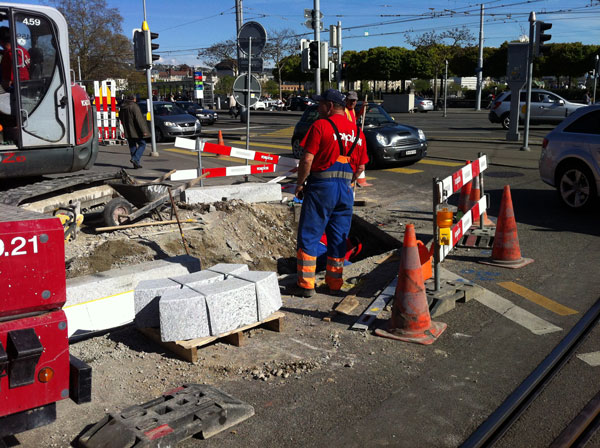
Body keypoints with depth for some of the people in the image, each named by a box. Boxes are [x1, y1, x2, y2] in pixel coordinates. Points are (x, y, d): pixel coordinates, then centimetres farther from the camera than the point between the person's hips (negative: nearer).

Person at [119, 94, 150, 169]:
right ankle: (135, 159, -13)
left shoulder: (122, 107, 7)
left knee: (132, 146, 12)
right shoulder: (134, 106, -15)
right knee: (142, 144, 4)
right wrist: (143, 130, -19)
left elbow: (120, 117, 20)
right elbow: (139, 119, -20)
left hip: (127, 131, 7)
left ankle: (136, 164, 13)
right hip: (135, 130, -7)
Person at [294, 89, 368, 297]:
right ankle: (335, 282, 21)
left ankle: (306, 284, 3)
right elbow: (361, 166, 13)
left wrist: (300, 184, -3)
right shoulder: (357, 131, 11)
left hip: (321, 186, -6)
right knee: (338, 237, 14)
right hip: (346, 189, 6)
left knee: (309, 235, 2)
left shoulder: (320, 125, -8)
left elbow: (307, 159, -13)